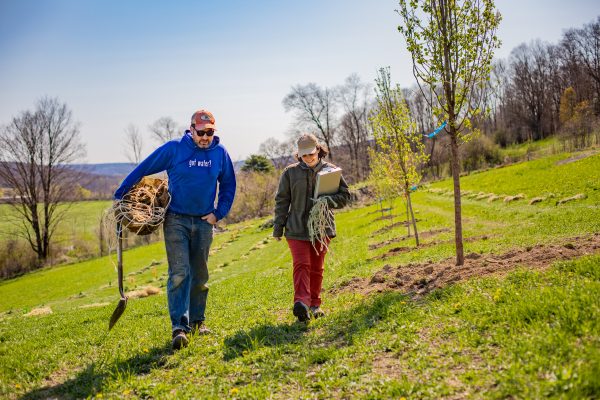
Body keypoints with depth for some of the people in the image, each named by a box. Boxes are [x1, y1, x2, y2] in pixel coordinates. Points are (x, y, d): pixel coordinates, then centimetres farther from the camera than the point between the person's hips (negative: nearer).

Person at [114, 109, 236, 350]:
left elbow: (228, 185, 15)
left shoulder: (220, 153, 1)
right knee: (179, 273, -12)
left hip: (204, 222, 3)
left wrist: (219, 213, 4)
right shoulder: (174, 149, -7)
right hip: (176, 220, -3)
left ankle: (197, 321, 26)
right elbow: (143, 169, -1)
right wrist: (120, 195, 0)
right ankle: (179, 327, -14)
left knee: (200, 275, 12)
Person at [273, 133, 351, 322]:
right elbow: (282, 201, 4)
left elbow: (344, 196, 1)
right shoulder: (290, 172, 0)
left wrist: (325, 201, -17)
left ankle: (314, 304, 23)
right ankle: (301, 303, -25)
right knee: (302, 265, -15)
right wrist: (278, 228, 2)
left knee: (317, 268, 11)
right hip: (297, 228, -1)